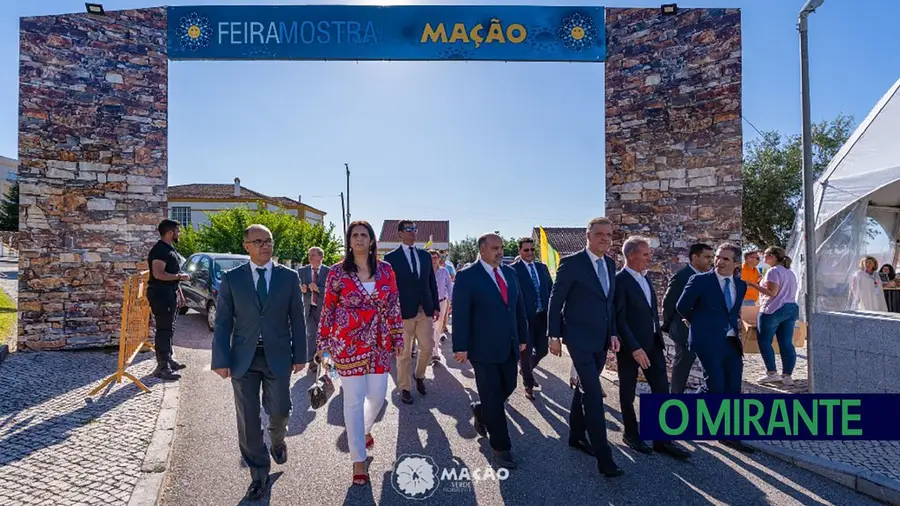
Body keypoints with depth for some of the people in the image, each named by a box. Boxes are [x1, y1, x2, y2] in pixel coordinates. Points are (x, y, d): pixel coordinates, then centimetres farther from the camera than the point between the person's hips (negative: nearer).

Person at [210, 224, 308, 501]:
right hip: (243, 357, 1)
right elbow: (222, 322, 0)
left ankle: (277, 440, 41)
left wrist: (300, 354, 1)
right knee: (248, 419, 8)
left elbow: (297, 319, 1)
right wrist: (221, 359, -5)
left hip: (277, 356, 0)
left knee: (279, 411, 4)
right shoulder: (231, 278, 0)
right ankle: (259, 473, 28)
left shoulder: (289, 276, 0)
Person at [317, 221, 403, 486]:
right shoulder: (338, 271, -5)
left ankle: (364, 430, 46)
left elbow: (394, 306, 5)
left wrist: (398, 338, 4)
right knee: (354, 399, 5)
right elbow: (328, 309, 0)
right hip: (348, 343, -3)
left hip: (379, 343, 3)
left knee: (377, 396, 12)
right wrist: (323, 343, 2)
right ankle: (359, 459, 23)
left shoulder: (386, 269, 2)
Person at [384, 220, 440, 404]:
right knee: (404, 353, 6)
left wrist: (436, 306, 8)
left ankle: (419, 376, 37)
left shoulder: (425, 255, 11)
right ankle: (404, 388, 24)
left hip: (425, 310, 4)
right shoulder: (391, 257, -3)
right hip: (403, 311, -4)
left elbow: (432, 282, 12)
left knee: (427, 348, 10)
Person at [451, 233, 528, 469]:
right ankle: (501, 447, 23)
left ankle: (480, 410, 45)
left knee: (508, 388, 16)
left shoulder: (510, 272, 7)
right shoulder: (466, 276, -11)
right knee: (493, 397, 5)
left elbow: (519, 306, 11)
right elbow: (460, 314, -13)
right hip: (484, 349, -6)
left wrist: (522, 337, 12)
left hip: (509, 347, 6)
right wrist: (461, 347, -15)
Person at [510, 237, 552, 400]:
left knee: (542, 349, 12)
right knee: (526, 351, 5)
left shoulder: (542, 267, 10)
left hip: (542, 316, 5)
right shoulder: (513, 269, -8)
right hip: (524, 317, -5)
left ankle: (525, 368, 41)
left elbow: (551, 289, 13)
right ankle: (528, 384, 24)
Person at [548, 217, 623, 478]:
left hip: (601, 339, 7)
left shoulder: (610, 264, 8)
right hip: (579, 338, -7)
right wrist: (554, 336, -10)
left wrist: (613, 333, 9)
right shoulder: (571, 263, -13)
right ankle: (604, 457, 4)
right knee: (594, 395, -7)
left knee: (585, 389, 19)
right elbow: (555, 300, -10)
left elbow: (610, 301, 15)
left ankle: (575, 435, 36)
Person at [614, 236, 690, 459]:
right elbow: (619, 319, -21)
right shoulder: (619, 280, -17)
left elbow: (651, 310, 17)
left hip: (652, 343, 8)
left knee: (662, 390, 8)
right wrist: (634, 348, -24)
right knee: (628, 393, 10)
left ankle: (662, 439, 20)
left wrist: (659, 337, 14)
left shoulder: (645, 278, 10)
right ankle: (632, 434, 28)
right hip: (630, 346, -7)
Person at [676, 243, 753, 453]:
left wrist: (734, 328, 17)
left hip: (732, 342, 6)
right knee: (716, 386, -11)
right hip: (708, 341, -6)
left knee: (733, 389, 9)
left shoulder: (741, 285, 10)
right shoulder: (700, 280, -9)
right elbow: (682, 307, -1)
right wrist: (699, 323, 12)